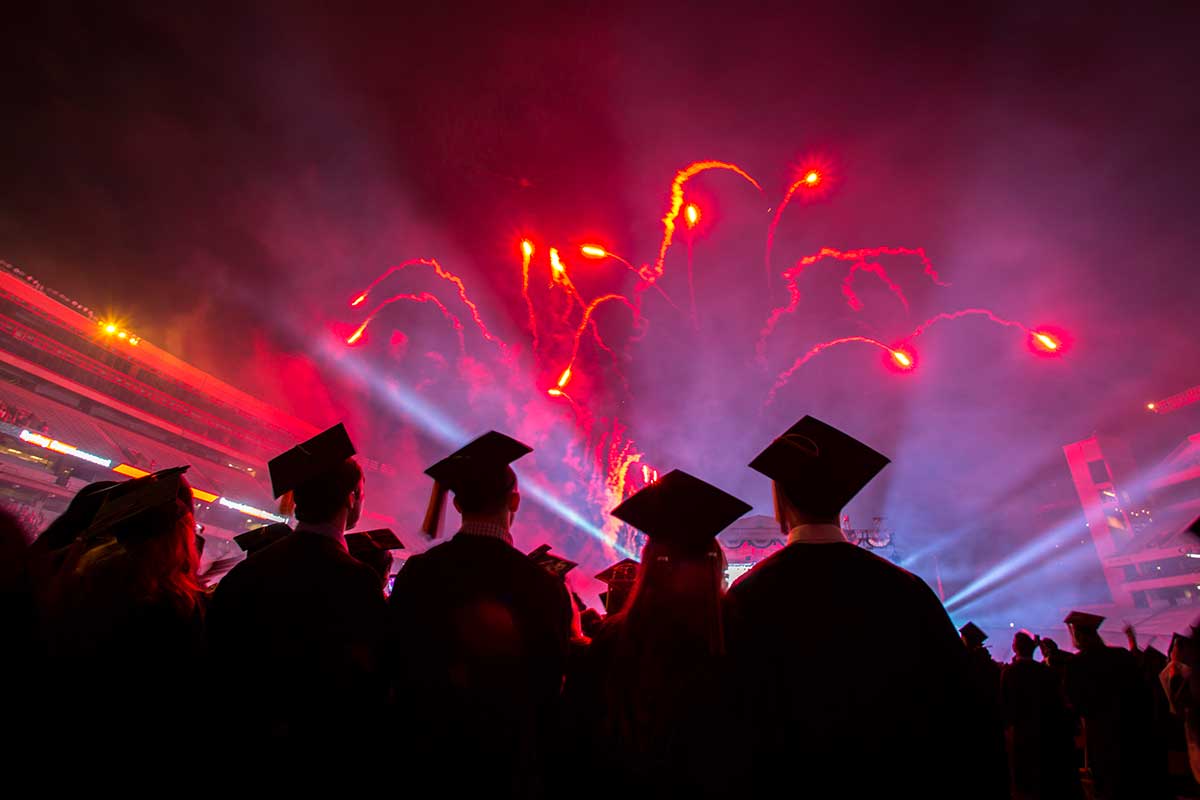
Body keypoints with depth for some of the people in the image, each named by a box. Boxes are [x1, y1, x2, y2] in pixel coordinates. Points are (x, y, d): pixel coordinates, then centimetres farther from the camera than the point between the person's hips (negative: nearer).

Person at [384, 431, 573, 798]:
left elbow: (394, 663, 0)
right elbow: (550, 685, -9)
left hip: (424, 757, 2)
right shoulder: (544, 587, -22)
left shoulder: (417, 572, -15)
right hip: (508, 766, -2)